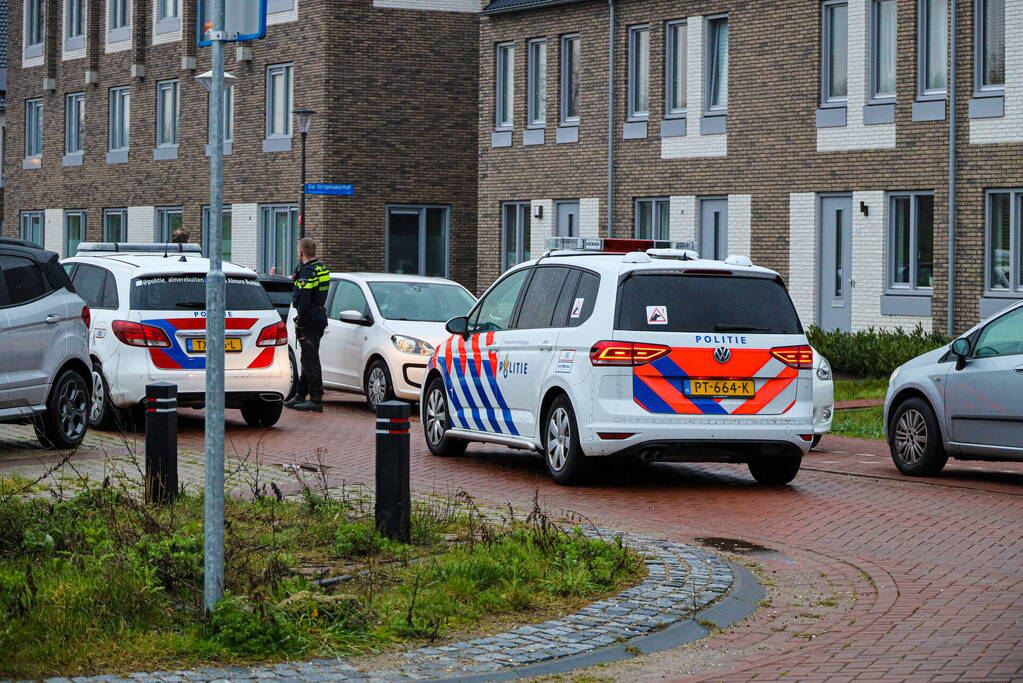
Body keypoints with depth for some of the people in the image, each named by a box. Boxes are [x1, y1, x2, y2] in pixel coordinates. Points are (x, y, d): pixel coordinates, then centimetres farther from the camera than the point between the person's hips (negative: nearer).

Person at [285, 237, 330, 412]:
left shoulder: (308, 272, -17)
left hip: (309, 319, -10)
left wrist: (300, 321, -18)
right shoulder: (322, 269, 12)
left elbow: (304, 300, -23)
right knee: (308, 359, 16)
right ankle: (300, 396, 25)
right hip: (320, 318, 10)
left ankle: (316, 399, -7)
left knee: (310, 360, -7)